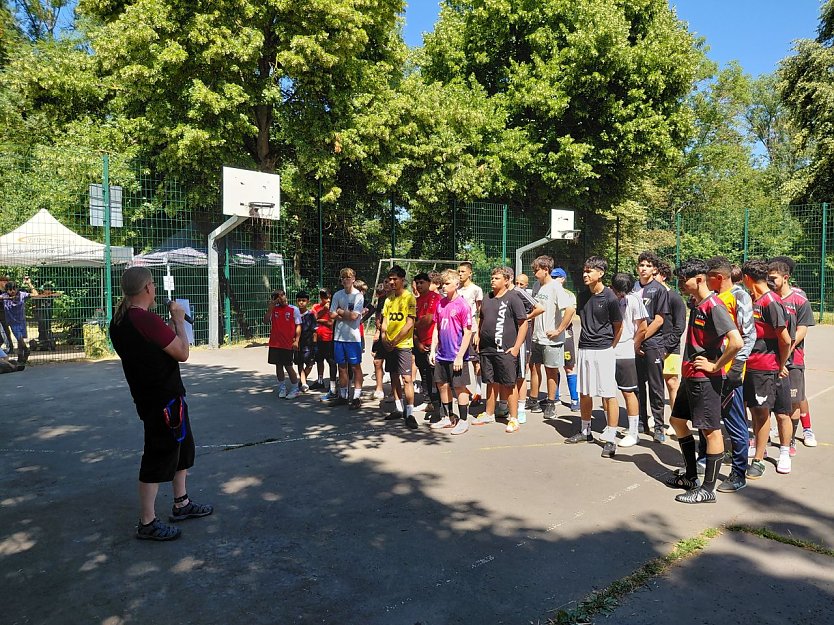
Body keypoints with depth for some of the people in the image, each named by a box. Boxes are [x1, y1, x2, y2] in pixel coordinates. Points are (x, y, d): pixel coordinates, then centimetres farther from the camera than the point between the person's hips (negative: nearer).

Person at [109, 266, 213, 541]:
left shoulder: (119, 322, 7)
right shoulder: (146, 319, -23)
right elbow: (182, 353, -18)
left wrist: (172, 324, 11)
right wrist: (179, 321, -7)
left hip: (147, 395, 10)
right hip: (164, 399, -10)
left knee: (182, 446, 21)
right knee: (159, 456, 1)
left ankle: (181, 505, 34)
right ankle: (147, 523, 13)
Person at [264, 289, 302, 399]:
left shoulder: (294, 309, -3)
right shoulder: (273, 309, 7)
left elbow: (298, 326, -4)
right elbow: (266, 321, -2)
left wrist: (296, 340, -12)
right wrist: (270, 307, -9)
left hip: (288, 344, -4)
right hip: (275, 343, 4)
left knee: (288, 366, 0)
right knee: (278, 365, 11)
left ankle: (295, 389, 12)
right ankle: (282, 388, 23)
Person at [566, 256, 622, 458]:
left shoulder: (610, 298, -11)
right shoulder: (583, 296, 7)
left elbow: (618, 327, -1)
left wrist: (609, 348, 2)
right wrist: (588, 340, 12)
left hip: (604, 351, -6)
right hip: (584, 350, 6)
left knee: (609, 394, -4)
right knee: (584, 392, 14)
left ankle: (610, 439, 3)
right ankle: (585, 431, 29)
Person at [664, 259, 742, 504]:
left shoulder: (714, 306, -18)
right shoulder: (696, 304, 10)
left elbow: (736, 342, -29)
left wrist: (715, 366, -18)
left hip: (706, 379, -10)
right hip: (690, 376, 10)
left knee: (711, 431, 0)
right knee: (677, 420, 18)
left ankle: (708, 489, 10)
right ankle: (690, 476, 31)